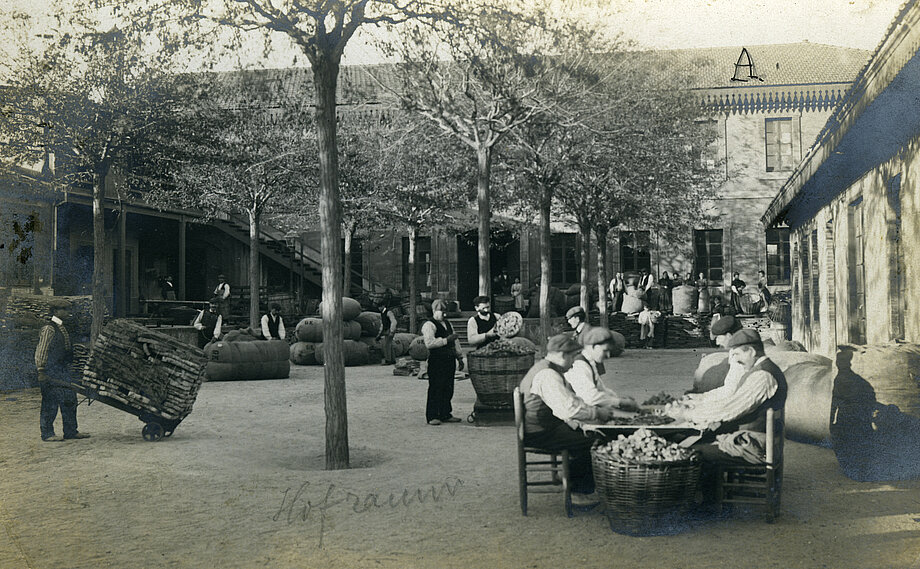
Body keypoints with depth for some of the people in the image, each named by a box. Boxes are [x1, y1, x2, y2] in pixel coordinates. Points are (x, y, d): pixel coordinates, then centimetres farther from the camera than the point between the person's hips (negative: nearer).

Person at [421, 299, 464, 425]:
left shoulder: (448, 324, 20)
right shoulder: (429, 325, -7)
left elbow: (455, 341, 25)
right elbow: (429, 343, -20)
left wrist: (459, 357, 19)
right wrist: (446, 340, -19)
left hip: (449, 360, 8)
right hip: (436, 361, -8)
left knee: (448, 389, 10)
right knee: (435, 389, -6)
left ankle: (445, 414, 19)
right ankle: (432, 416, 0)